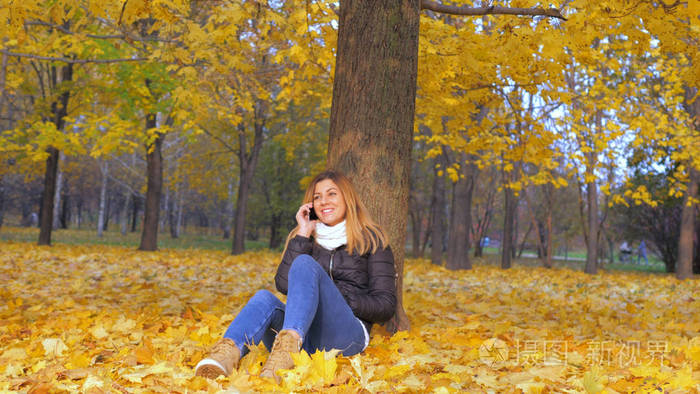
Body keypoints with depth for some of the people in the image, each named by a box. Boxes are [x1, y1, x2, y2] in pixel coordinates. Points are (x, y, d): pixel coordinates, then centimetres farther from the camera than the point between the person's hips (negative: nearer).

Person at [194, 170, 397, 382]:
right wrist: (302, 236, 2)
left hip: (346, 335, -3)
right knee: (265, 298, -26)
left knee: (305, 263, -26)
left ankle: (289, 342, -54)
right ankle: (228, 351, -56)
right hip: (305, 341, 4)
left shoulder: (371, 240, 13)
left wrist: (340, 299, -7)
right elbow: (284, 284, 5)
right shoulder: (310, 239, 22)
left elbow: (386, 305, 6)